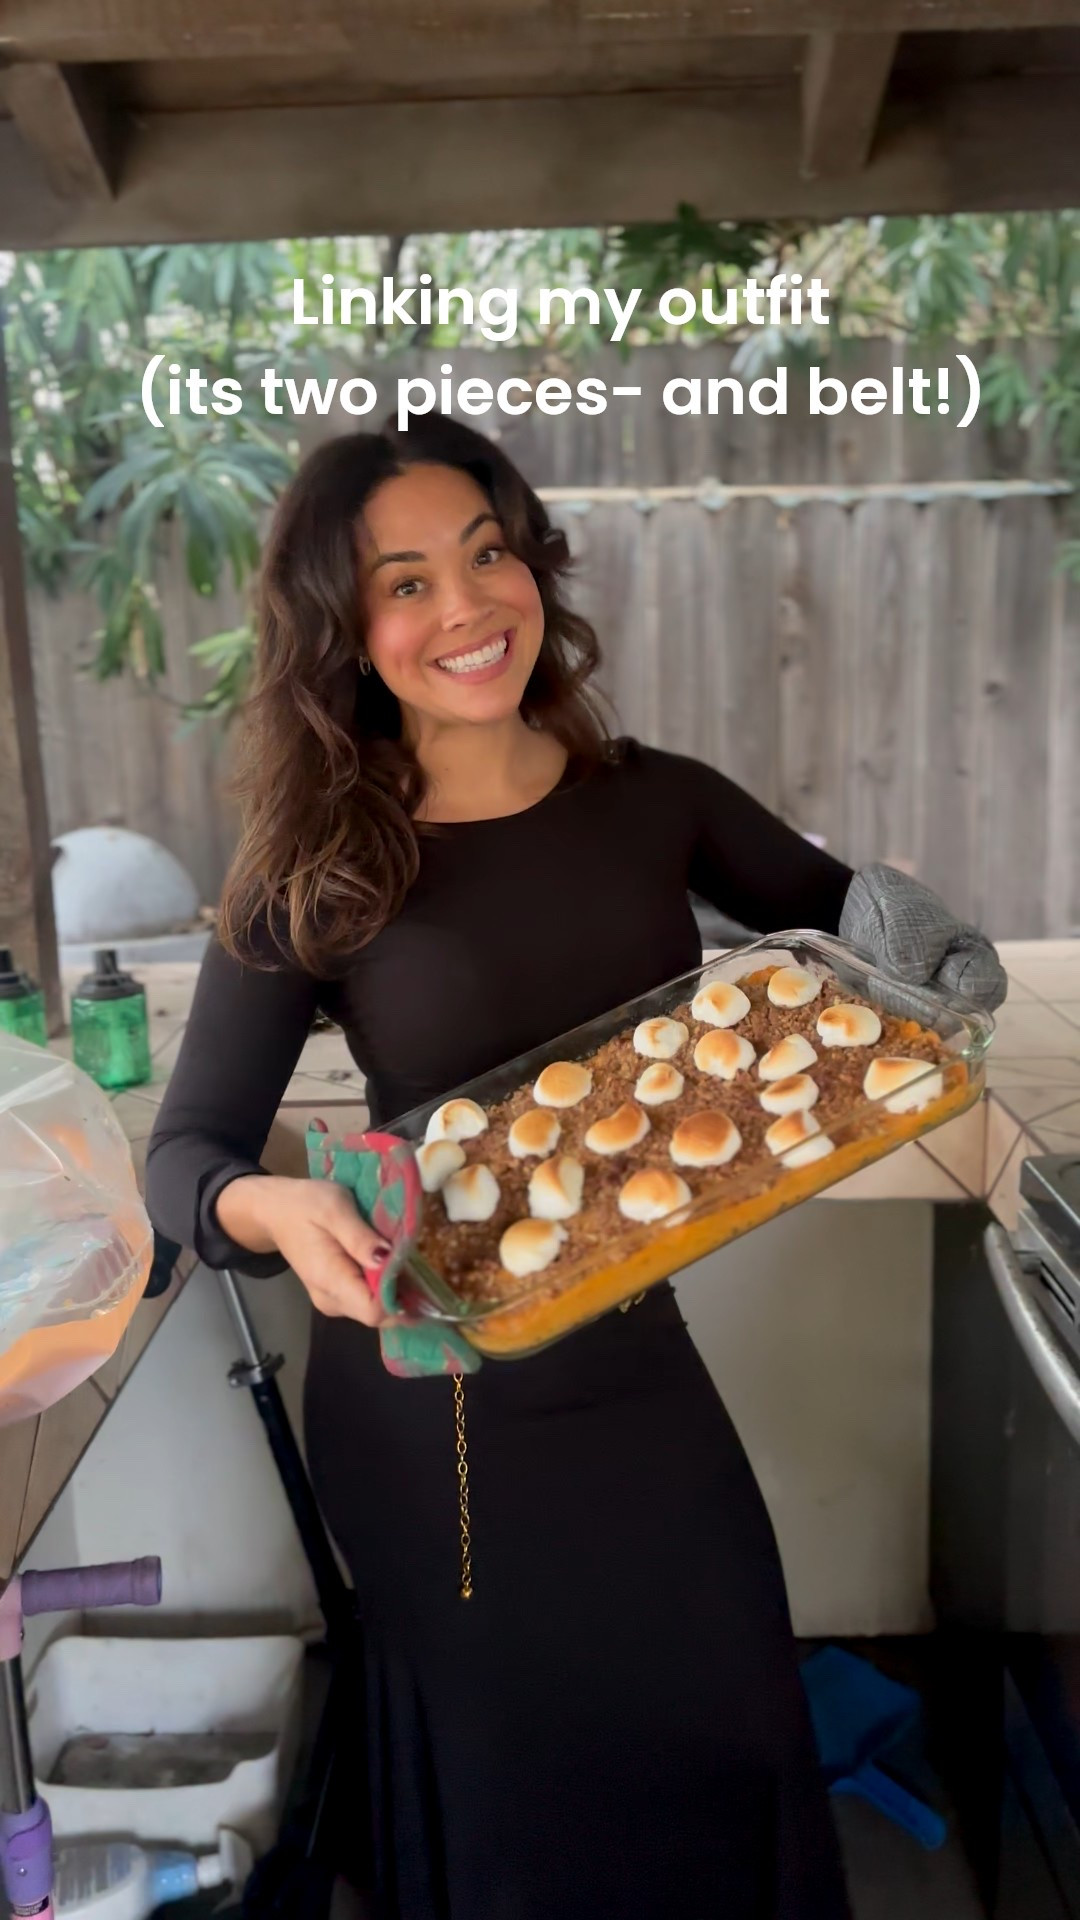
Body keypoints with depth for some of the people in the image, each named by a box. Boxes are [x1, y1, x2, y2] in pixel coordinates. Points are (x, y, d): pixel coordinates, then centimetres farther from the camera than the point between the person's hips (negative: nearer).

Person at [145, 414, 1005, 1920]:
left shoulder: (655, 803, -6)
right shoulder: (312, 875, -14)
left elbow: (838, 906, 10)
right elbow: (185, 1150, -11)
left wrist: (905, 917, -13)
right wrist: (275, 1211, -33)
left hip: (638, 1361, 3)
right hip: (432, 1407, -3)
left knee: (734, 1730, 21)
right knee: (511, 1777, 18)